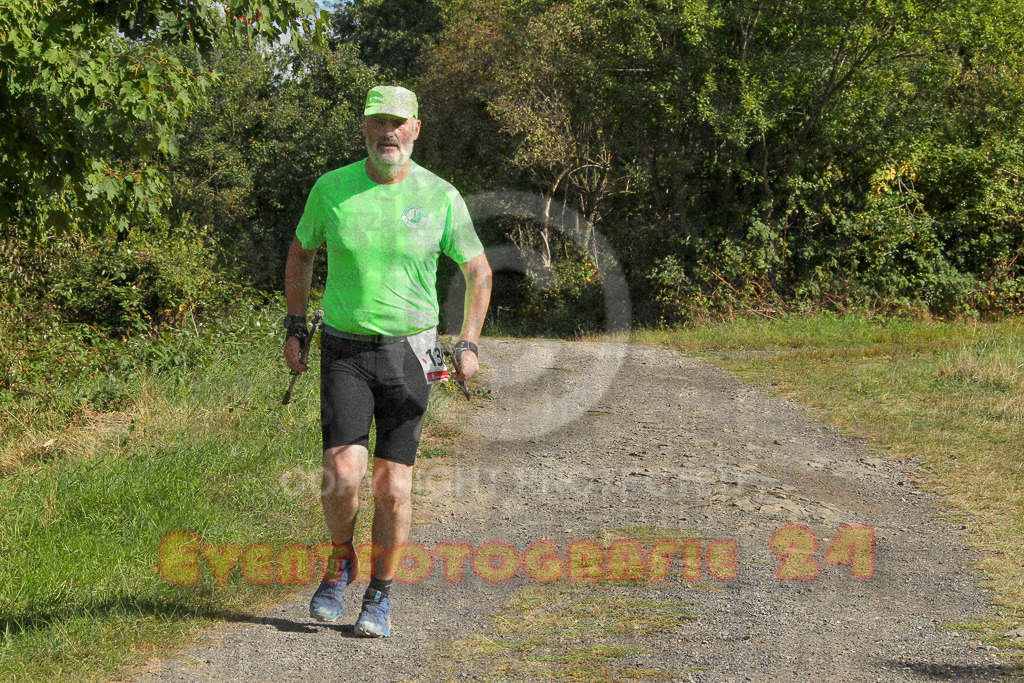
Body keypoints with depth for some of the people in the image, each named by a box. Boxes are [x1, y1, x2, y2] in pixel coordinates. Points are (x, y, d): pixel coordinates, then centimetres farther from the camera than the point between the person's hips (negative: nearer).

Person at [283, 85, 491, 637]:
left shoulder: (440, 196, -6)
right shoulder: (331, 189, -4)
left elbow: (478, 271, 4)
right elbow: (300, 253, 13)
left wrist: (469, 344, -7)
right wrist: (295, 329, 9)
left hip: (409, 353, 0)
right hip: (345, 350, 0)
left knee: (394, 485, -1)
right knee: (343, 473, -15)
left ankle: (380, 595, 19)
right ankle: (340, 562, 15)